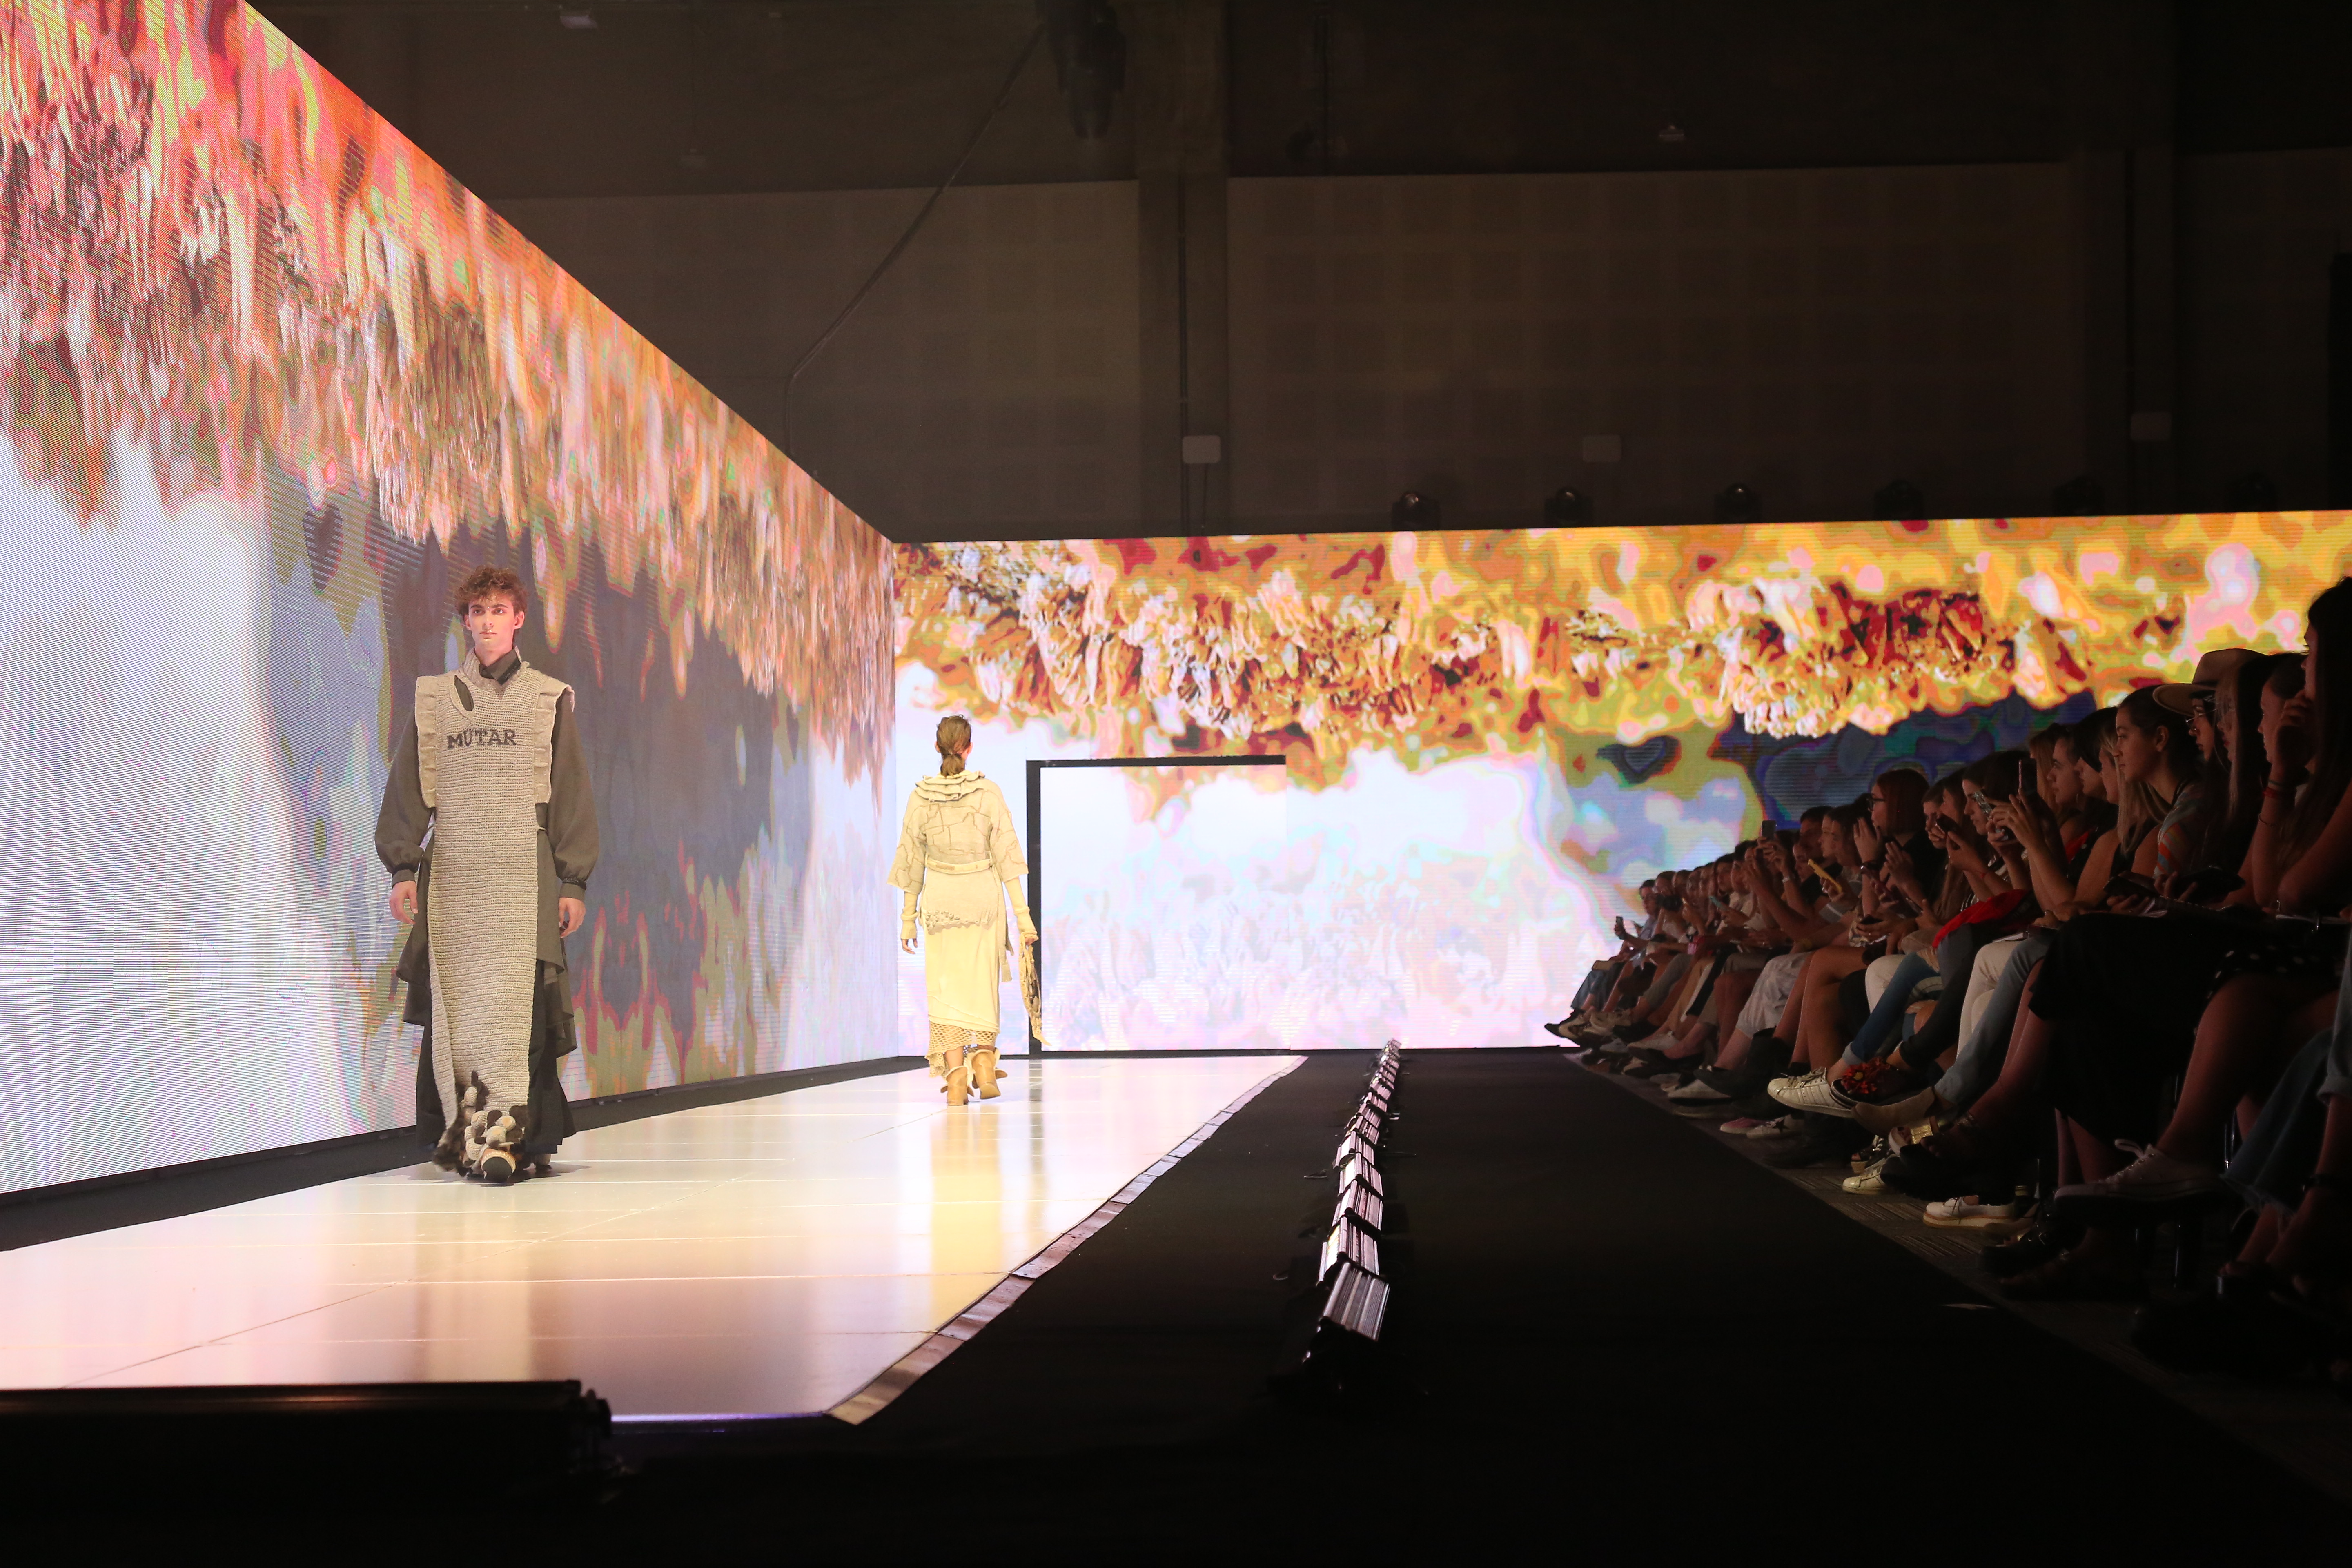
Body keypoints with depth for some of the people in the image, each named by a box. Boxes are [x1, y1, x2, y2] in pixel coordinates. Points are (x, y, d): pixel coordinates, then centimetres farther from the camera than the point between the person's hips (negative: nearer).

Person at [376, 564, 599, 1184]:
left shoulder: (548, 700, 10)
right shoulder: (433, 700, 14)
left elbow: (572, 796, 7)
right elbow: (407, 790, 11)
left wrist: (574, 882, 1)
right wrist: (403, 869, 0)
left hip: (524, 876, -2)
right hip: (450, 872, 2)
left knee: (517, 1004, -12)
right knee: (452, 1007, -3)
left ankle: (505, 1136, -17)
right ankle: (460, 1134, -1)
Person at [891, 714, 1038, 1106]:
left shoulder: (921, 798, -5)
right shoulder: (988, 793, -9)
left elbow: (912, 862, 2)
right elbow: (1006, 855, -9)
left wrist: (908, 919, 12)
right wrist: (1022, 914, -4)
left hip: (940, 899, 0)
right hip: (984, 895, 0)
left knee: (947, 989, 3)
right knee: (982, 984, 16)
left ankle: (954, 1071, -7)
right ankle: (984, 1058, 8)